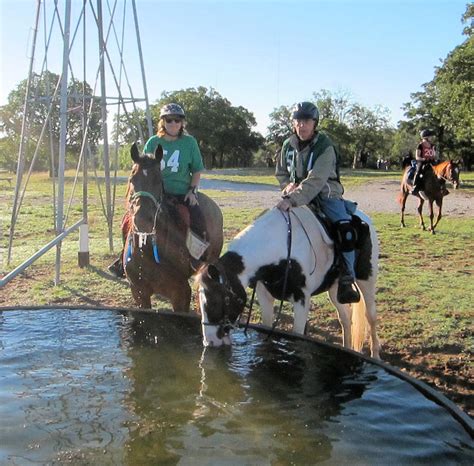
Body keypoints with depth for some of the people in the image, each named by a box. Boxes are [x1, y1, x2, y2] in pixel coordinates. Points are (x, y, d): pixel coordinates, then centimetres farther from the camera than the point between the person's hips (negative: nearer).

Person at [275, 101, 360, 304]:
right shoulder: (288, 146, 2)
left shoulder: (325, 146, -15)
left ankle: (346, 279, -17)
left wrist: (292, 199, -39)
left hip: (326, 194, -5)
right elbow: (280, 173, 16)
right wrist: (288, 185, -8)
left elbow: (316, 181, -28)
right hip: (296, 195, 5)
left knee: (345, 228, -27)